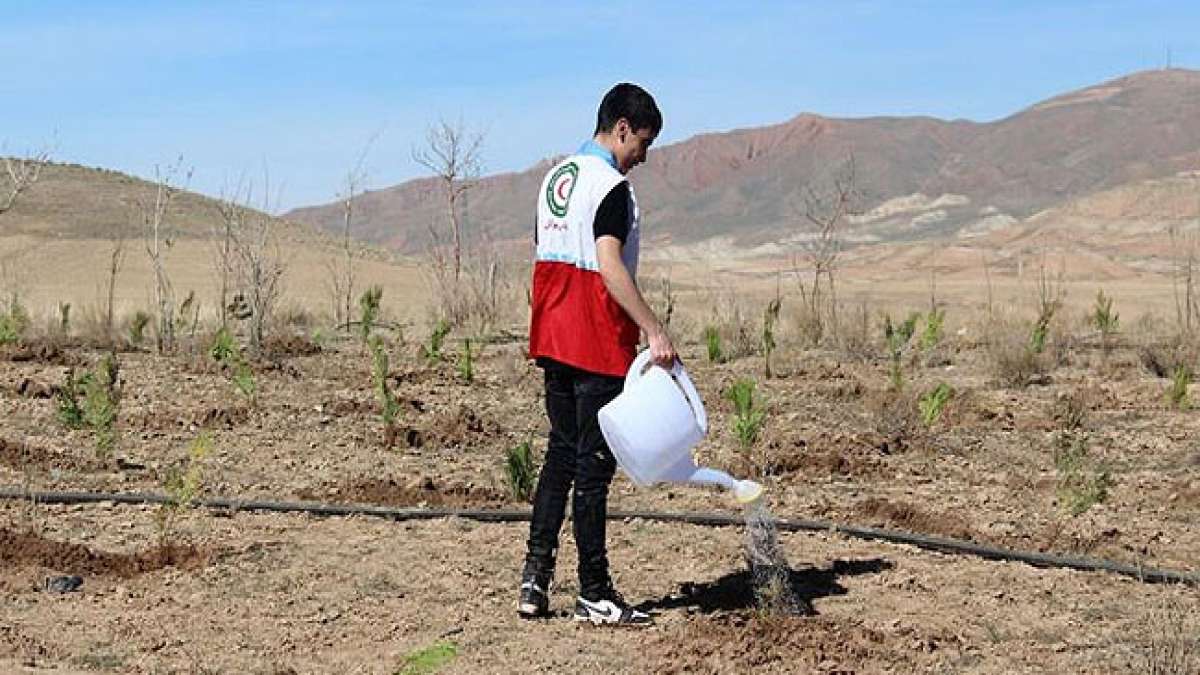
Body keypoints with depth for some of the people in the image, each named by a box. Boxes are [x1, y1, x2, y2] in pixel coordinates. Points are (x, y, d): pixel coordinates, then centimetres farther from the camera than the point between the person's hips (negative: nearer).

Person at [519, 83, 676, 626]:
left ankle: (534, 582, 12)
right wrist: (655, 331, -25)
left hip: (553, 341, 9)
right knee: (594, 464, -3)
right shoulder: (611, 187, -13)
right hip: (599, 346, -9)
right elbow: (610, 268, -24)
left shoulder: (555, 178, 15)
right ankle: (594, 595, 3)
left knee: (561, 453, 14)